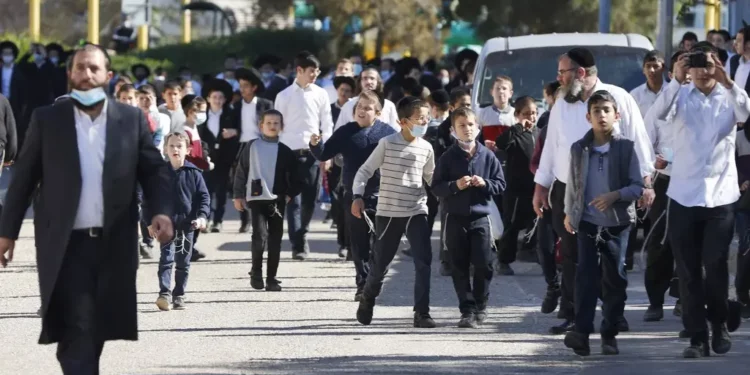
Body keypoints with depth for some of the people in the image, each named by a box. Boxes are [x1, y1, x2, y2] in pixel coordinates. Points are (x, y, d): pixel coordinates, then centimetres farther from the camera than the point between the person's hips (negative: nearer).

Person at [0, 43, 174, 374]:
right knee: (77, 328, -11)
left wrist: (162, 210, -11)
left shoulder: (132, 119, 7)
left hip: (114, 242, 2)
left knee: (98, 326, 10)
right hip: (66, 244, -2)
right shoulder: (47, 119, 3)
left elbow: (154, 170, 7)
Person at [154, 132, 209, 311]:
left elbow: (204, 196, 2)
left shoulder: (193, 173, 0)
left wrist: (202, 216, -12)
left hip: (187, 224, 1)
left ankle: (179, 295, 17)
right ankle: (164, 294, -20)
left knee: (183, 263, 9)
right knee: (166, 258, -12)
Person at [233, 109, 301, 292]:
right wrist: (238, 195, 3)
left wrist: (290, 194, 2)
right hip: (257, 199, -2)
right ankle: (256, 273, 5)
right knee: (260, 236, -15)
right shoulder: (252, 147, 3)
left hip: (278, 201, 2)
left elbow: (294, 177, 13)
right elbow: (241, 171, 5)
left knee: (275, 241, 4)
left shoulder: (285, 152, 7)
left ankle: (271, 278, 11)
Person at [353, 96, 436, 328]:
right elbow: (365, 171, -4)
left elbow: (431, 177, 17)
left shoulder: (426, 148, 4)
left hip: (417, 212, 2)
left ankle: (422, 313, -7)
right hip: (388, 213, -2)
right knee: (380, 262, 9)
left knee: (423, 261, -11)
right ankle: (367, 299, 37)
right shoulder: (387, 143, -7)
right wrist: (358, 196, -15)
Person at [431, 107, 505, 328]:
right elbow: (436, 187, -1)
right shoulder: (448, 157, -1)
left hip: (480, 218, 0)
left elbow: (501, 184, 5)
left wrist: (485, 184, -14)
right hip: (456, 218, 0)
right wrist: (455, 185, -18)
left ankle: (480, 306, 15)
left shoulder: (488, 156, 2)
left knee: (483, 265, -2)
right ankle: (467, 310, 9)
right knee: (460, 267, 3)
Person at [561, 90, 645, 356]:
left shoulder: (625, 148, -3)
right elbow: (572, 185, 13)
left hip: (617, 224, -1)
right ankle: (582, 332, -14)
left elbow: (637, 186, -4)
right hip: (587, 224, 1)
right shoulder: (579, 149, 3)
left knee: (614, 279, 4)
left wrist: (615, 195, -19)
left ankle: (609, 334, 14)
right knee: (585, 276, -8)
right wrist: (569, 214, 16)